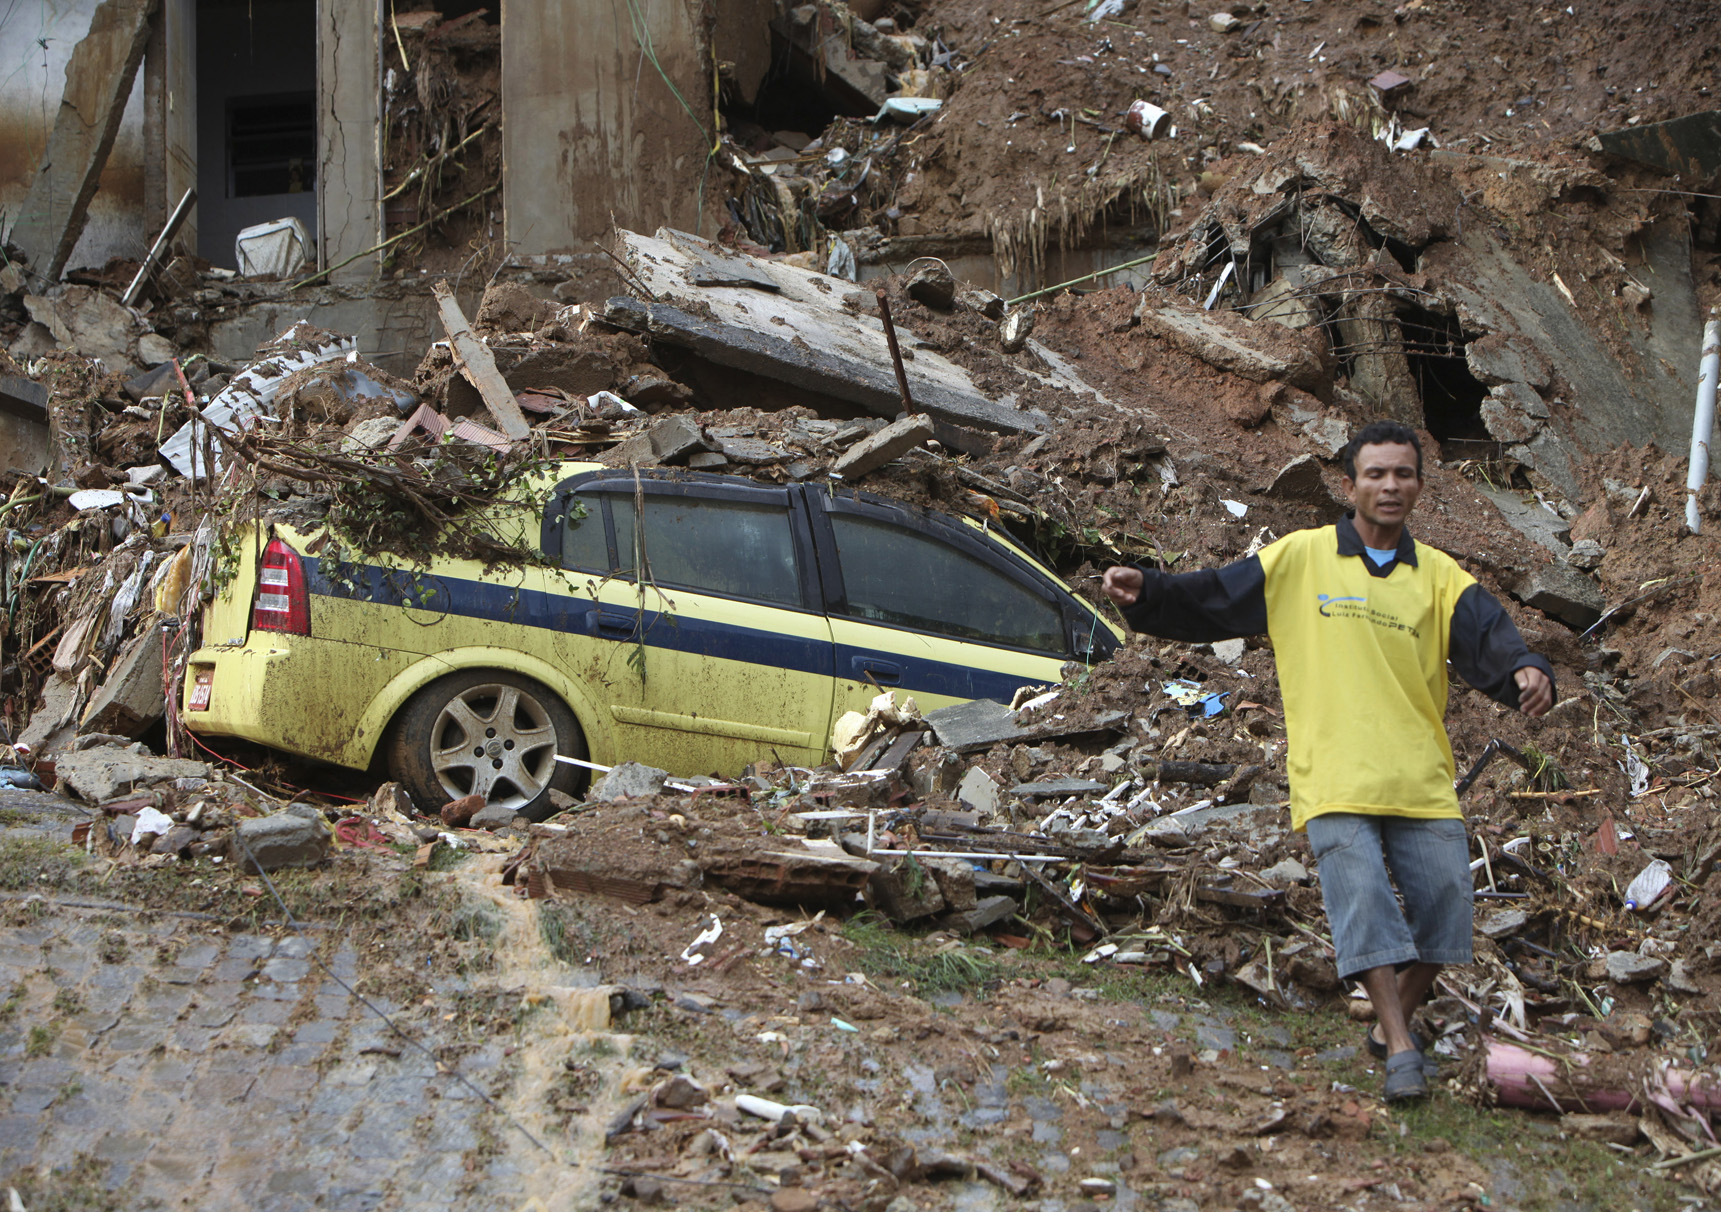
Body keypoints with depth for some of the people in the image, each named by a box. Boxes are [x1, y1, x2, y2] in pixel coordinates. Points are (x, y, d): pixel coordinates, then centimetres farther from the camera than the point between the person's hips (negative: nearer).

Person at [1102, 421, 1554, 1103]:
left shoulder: (1440, 577, 9)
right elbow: (1209, 600, 7)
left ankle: (1396, 1021, 26)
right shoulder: (1299, 559, 6)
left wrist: (1527, 674, -25)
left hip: (1424, 783, 3)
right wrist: (1145, 593, -9)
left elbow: (1490, 642, -3)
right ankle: (1400, 1051, -8)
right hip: (1334, 784, -3)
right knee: (1364, 910, -13)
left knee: (1442, 912, 2)